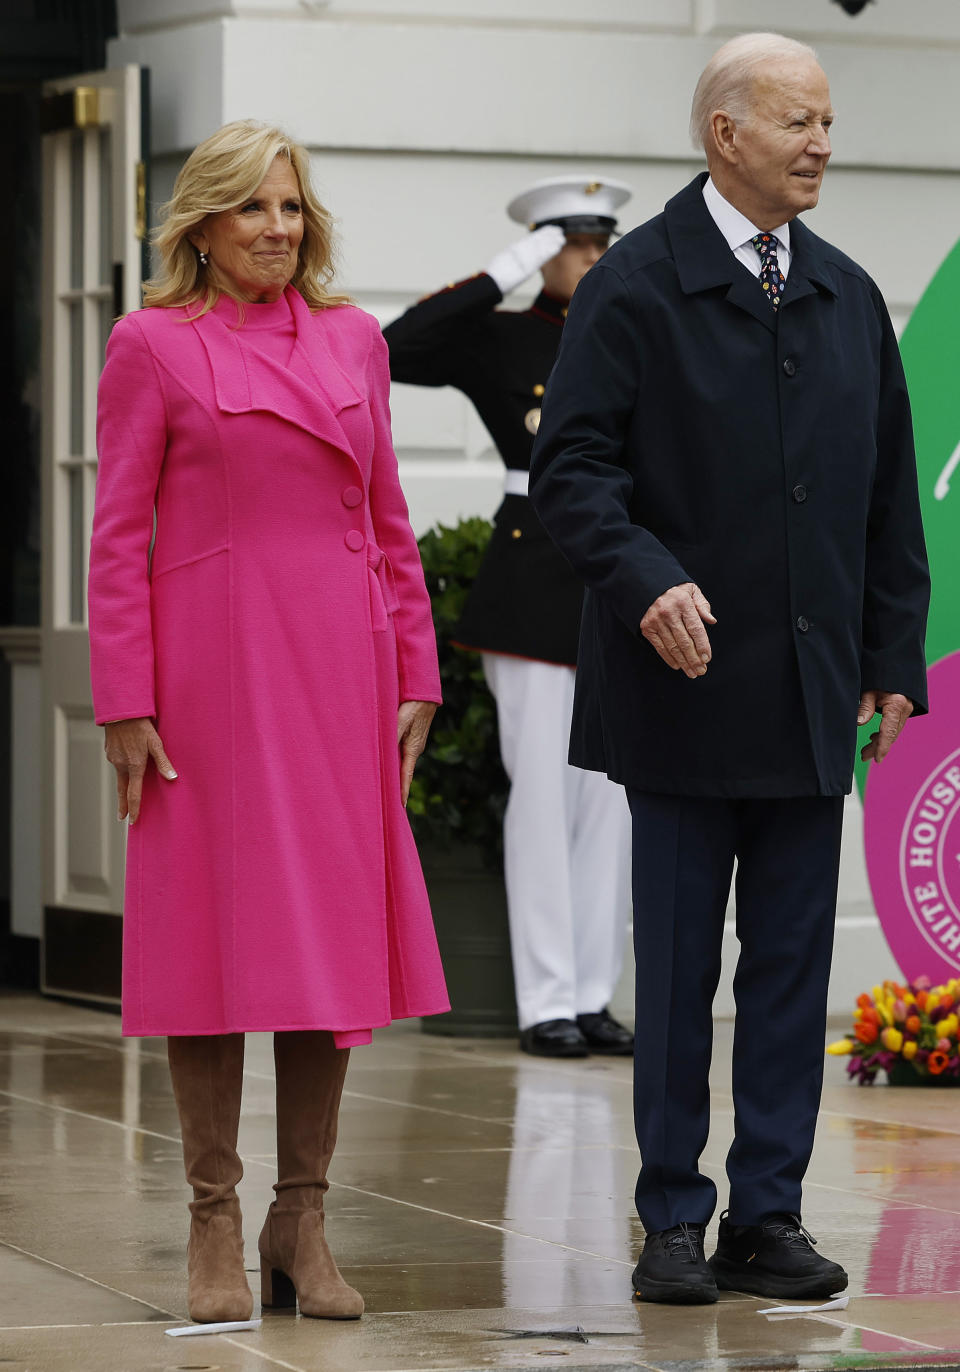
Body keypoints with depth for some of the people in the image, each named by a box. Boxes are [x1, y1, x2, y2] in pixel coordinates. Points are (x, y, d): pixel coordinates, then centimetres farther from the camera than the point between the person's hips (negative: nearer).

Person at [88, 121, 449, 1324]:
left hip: (339, 675, 4)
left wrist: (415, 676, 7)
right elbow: (118, 538, -3)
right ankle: (216, 1226, 7)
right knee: (214, 938, -1)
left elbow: (389, 524, 14)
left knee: (331, 939, 4)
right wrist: (125, 704, -9)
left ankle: (304, 1220, 11)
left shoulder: (354, 341, 11)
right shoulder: (153, 345, 0)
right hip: (208, 669, -4)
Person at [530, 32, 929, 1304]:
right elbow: (570, 467, -9)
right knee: (677, 967, 1)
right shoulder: (637, 285, -4)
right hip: (684, 678, -5)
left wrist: (894, 658, 9)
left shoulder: (848, 297, 13)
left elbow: (890, 492, 15)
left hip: (812, 688, 5)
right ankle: (673, 1222, 9)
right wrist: (646, 581, -24)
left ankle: (768, 1216, 12)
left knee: (793, 962, 5)